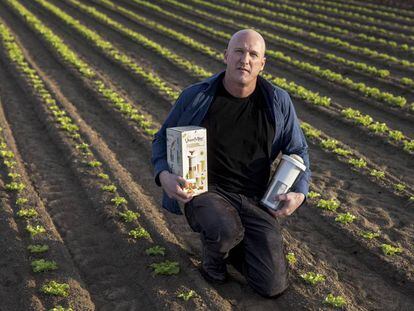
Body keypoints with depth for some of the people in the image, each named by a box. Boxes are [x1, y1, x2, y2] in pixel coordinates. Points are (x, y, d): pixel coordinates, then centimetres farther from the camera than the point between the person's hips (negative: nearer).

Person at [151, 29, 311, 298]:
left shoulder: (278, 102, -5)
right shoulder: (196, 97, -8)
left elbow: (298, 151, 6)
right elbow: (163, 140, 3)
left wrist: (299, 193, -13)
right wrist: (164, 175, -18)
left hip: (255, 200, 2)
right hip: (206, 192, -2)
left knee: (273, 286, -8)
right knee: (226, 232, -38)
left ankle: (225, 241, 20)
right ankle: (213, 252, 2)